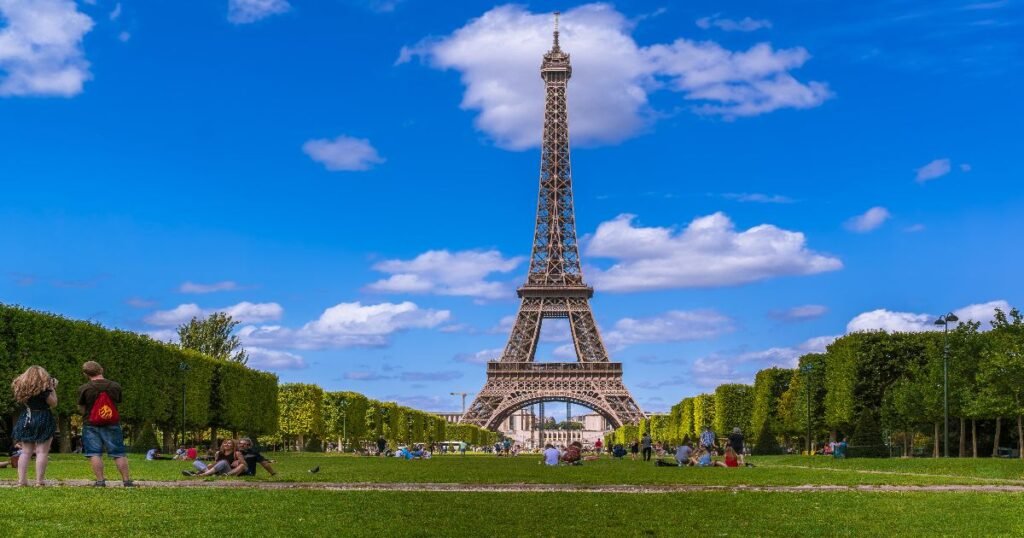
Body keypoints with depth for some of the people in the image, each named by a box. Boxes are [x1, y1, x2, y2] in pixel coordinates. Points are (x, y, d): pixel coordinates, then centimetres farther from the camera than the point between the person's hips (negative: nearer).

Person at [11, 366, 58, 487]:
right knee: (42, 452, -3)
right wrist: (53, 389, 2)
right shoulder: (42, 388, -9)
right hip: (42, 421, -6)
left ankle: (21, 480, 5)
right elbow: (53, 404, -8)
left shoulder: (20, 387, 8)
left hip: (25, 421, 6)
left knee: (25, 452, 10)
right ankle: (39, 481, -8)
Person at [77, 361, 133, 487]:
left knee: (95, 453, 4)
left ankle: (100, 481, 0)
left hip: (91, 425, -2)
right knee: (119, 453, 6)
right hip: (112, 424, 2)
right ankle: (127, 480, 5)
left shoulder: (84, 389, -9)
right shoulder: (115, 386, -1)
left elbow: (81, 408, 0)